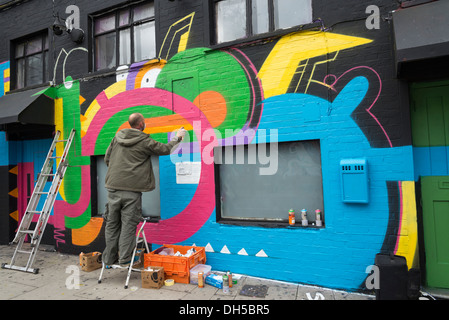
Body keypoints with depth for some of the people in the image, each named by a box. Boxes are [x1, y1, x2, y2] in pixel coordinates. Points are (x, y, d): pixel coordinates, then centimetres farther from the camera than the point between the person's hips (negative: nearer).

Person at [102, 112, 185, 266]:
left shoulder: (117, 138, 11)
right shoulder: (145, 141, -4)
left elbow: (107, 159, 17)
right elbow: (165, 149, 6)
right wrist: (177, 138, 22)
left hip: (113, 187, 5)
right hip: (131, 190, -5)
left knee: (112, 224, 13)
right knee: (128, 224, 3)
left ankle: (109, 258, 23)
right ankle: (124, 258, 9)